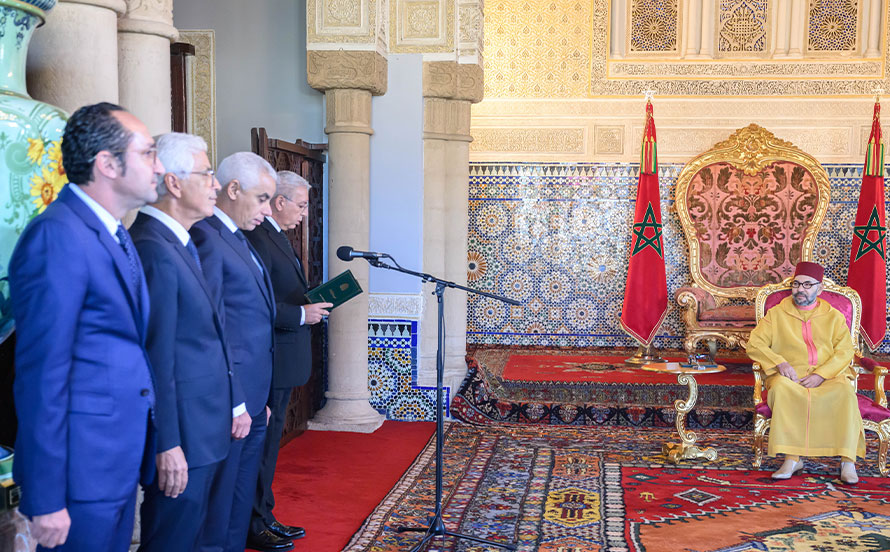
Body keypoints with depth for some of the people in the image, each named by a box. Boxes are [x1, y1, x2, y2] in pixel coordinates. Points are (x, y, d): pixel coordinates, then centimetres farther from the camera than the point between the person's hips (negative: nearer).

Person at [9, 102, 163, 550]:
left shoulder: (116, 236, 11)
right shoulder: (57, 235, -18)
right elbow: (42, 373, -20)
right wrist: (46, 499, -18)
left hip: (123, 459, 9)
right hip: (84, 467, -9)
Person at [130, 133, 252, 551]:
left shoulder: (180, 243, 12)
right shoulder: (154, 250, -19)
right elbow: (156, 357, -21)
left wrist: (235, 402, 16)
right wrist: (168, 445, -20)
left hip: (202, 427, 10)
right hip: (181, 434, -10)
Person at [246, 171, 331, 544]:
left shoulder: (277, 237, 16)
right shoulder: (258, 239, -17)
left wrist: (311, 305, 6)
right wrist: (301, 314, -20)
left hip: (283, 359, 11)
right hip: (270, 360, -11)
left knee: (269, 440, 17)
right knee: (262, 441, 0)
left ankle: (264, 518, 29)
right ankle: (255, 527, 12)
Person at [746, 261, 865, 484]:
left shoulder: (834, 316, 16)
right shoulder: (777, 314, 14)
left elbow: (844, 352, 3)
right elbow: (754, 343, 4)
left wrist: (820, 375, -14)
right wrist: (780, 363, -13)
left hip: (827, 376, 1)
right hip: (789, 376, 0)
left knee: (845, 393, -33)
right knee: (781, 389, -36)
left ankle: (848, 461, -30)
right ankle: (792, 458, -34)